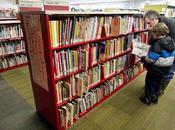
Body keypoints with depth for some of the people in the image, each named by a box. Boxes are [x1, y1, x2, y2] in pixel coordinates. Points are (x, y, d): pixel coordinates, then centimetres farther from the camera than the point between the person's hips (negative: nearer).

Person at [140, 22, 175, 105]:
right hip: (165, 69, 8)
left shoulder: (157, 44, -28)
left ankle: (148, 99, 26)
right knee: (157, 83, 24)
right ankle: (155, 98, 40)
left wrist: (143, 59, -12)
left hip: (155, 69, -8)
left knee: (150, 83, 11)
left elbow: (151, 59, -29)